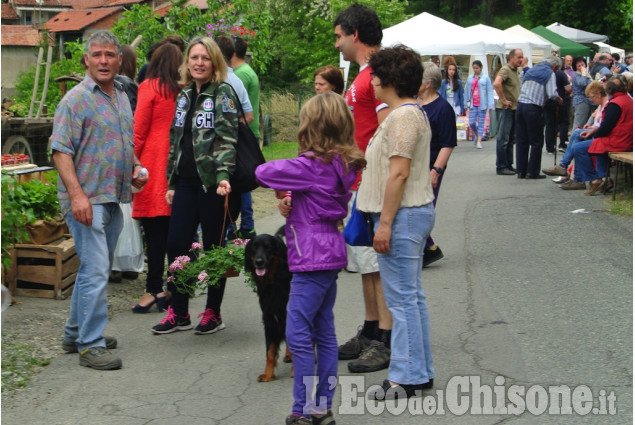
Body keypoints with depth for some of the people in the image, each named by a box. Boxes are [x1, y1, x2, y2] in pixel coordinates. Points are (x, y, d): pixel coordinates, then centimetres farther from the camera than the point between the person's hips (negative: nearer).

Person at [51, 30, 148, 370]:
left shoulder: (122, 97, 14)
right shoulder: (76, 99, -11)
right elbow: (61, 150, -16)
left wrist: (136, 167, 8)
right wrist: (77, 195, -26)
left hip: (113, 198, 9)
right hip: (87, 199, -8)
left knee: (95, 269, 15)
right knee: (95, 272, -11)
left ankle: (75, 334, 27)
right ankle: (91, 346, -4)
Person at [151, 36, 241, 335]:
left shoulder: (223, 93, -6)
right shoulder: (184, 96, 14)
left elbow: (227, 139, -14)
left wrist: (223, 176, -27)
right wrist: (171, 182, 15)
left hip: (212, 182, -6)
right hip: (186, 181, 6)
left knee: (214, 247, 3)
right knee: (176, 244, 5)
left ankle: (213, 313, 15)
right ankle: (178, 313, 16)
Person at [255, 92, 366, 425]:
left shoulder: (310, 166, -18)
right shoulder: (341, 165, 8)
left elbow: (263, 173, -15)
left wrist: (280, 176, 5)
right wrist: (294, 199, 9)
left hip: (312, 260, -9)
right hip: (330, 253, 9)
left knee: (298, 334, -5)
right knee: (324, 333, 13)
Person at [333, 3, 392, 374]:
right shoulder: (363, 77, 18)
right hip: (357, 187, 10)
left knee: (381, 265, -6)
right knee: (367, 264, 15)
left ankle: (387, 344, -1)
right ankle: (370, 334, 23)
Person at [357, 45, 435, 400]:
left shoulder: (403, 116, -16)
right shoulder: (412, 112, 18)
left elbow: (399, 174, -22)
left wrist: (385, 222, -22)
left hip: (403, 215, -11)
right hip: (416, 211, 11)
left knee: (402, 298, -6)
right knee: (413, 296, 15)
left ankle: (407, 377, 0)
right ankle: (421, 371, 22)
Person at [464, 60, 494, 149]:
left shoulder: (485, 78, -2)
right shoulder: (470, 78, 9)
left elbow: (490, 91, -3)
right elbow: (467, 91, 15)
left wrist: (490, 104, -10)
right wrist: (466, 104, 12)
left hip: (482, 104, -3)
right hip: (473, 104, 3)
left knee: (481, 123, 0)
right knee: (472, 123, -1)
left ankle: (479, 141, 4)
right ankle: (477, 136, 27)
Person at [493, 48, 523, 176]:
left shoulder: (515, 71, 16)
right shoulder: (505, 70, -13)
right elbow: (497, 84, -31)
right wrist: (504, 100, -25)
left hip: (514, 109, 9)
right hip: (505, 109, -9)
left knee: (511, 139, 14)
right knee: (503, 139, -4)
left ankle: (509, 165, 22)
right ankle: (501, 167, 0)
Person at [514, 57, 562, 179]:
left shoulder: (531, 70, 19)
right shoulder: (550, 73, -1)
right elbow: (552, 94, -12)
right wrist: (559, 99, 9)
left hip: (521, 105, 6)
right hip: (533, 108, -6)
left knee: (521, 140, 10)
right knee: (537, 141, 3)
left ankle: (521, 170, 12)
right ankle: (532, 171, 2)